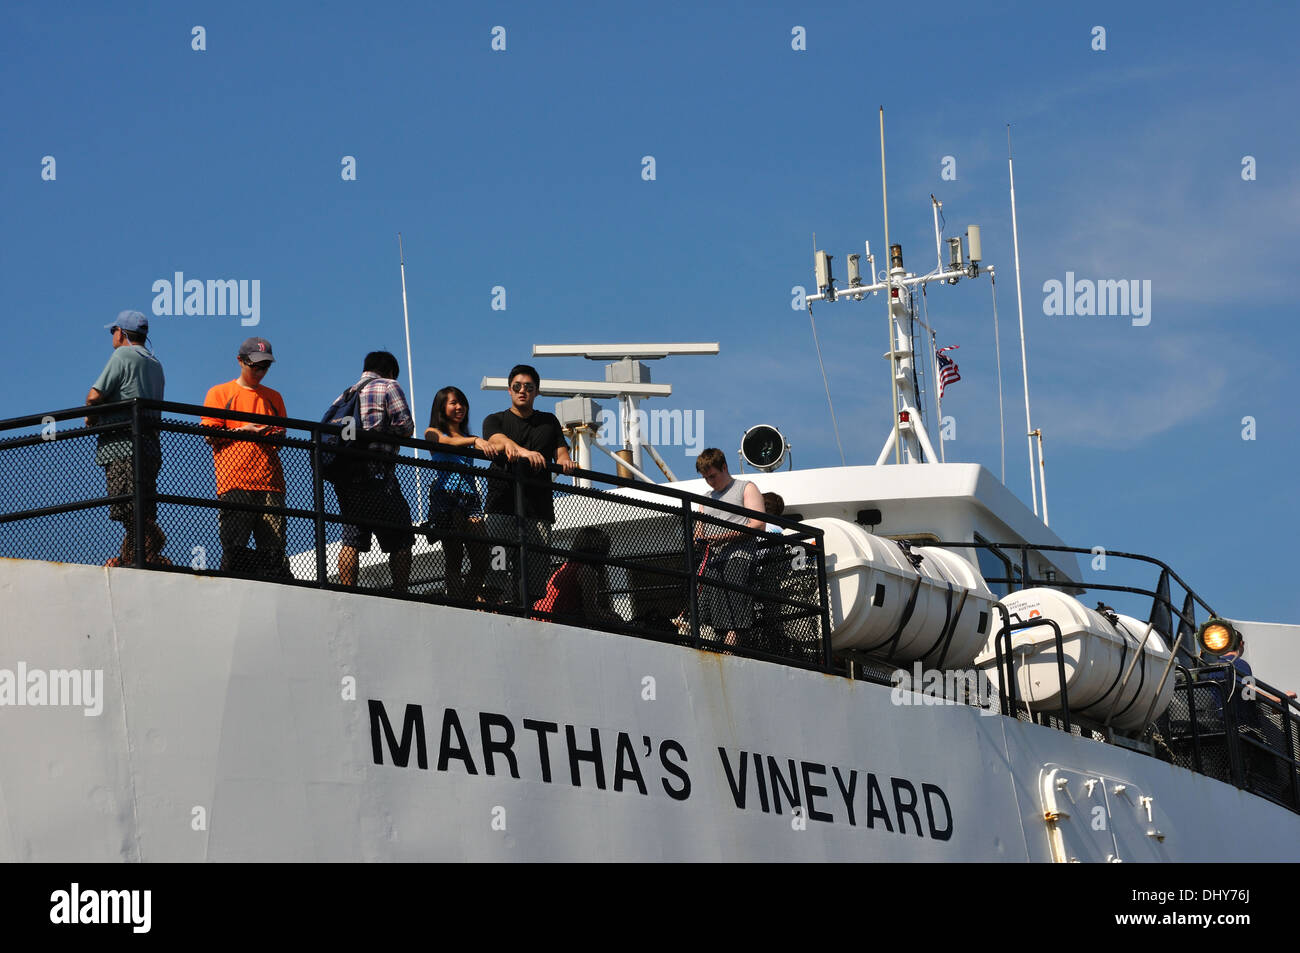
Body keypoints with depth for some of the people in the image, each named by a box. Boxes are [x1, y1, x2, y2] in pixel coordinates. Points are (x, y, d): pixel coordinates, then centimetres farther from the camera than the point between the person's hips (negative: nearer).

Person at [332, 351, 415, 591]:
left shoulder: (344, 395, 23)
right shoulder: (388, 386, 4)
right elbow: (405, 426, -4)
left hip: (344, 478, 6)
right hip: (376, 476, -6)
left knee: (352, 540, 4)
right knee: (401, 541, 2)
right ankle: (401, 596, -2)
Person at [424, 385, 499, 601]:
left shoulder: (469, 437, 26)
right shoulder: (433, 432, 10)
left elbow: (488, 449, 12)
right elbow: (449, 442, -11)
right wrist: (476, 441, -29)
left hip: (470, 497, 4)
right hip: (445, 496, -4)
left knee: (481, 557, -10)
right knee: (454, 557, -11)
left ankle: (470, 600, -2)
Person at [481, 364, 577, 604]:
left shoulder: (549, 421, 24)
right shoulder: (496, 420, 15)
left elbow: (561, 453, 12)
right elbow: (498, 441, -8)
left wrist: (565, 461, -14)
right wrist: (522, 451, -29)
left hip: (539, 509, 2)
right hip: (503, 505, -2)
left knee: (536, 577, -7)